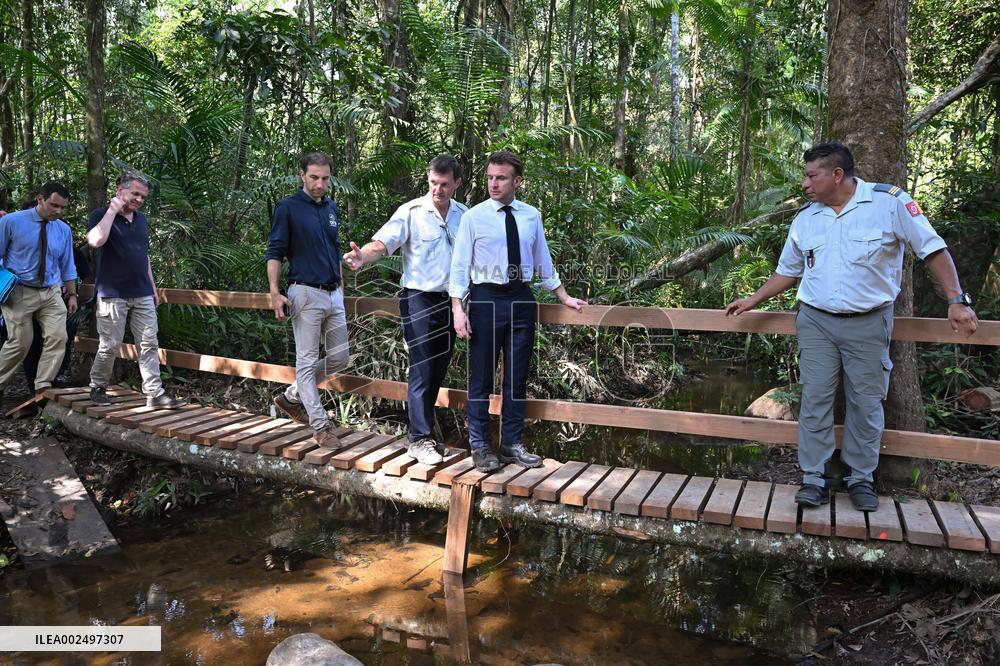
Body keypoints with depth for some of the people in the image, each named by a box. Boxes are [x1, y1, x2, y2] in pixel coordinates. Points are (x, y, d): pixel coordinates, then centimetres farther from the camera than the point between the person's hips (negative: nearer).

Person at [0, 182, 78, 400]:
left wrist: (72, 294, 12)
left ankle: (43, 388, 0)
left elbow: (67, 266, 14)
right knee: (20, 342, -3)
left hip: (52, 294, 4)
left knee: (58, 338, -9)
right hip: (19, 293, -3)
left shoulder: (64, 230, 6)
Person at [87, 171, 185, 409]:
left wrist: (153, 287, 20)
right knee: (110, 345, 1)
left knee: (149, 345, 1)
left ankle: (154, 393, 3)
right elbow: (95, 241, -26)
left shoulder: (142, 219, 15)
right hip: (113, 295, -5)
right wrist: (112, 210, -17)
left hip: (142, 295, 5)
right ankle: (97, 388, 21)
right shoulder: (101, 215, -3)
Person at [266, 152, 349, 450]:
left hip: (334, 294, 7)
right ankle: (320, 426, 5)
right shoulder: (288, 207, -5)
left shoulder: (331, 208, 14)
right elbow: (274, 252, -7)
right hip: (306, 294, -7)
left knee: (340, 358, 10)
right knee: (308, 361, -1)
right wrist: (275, 293, -15)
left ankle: (292, 397, 26)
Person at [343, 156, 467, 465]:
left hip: (450, 300, 5)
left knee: (438, 371, 12)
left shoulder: (464, 214, 7)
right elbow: (382, 243, -19)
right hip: (419, 300, -5)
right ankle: (420, 439, 6)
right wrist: (362, 257, -40)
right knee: (422, 371, -5)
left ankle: (425, 432, 25)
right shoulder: (411, 212, -9)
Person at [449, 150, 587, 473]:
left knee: (517, 376, 10)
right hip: (486, 300, -3)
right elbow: (459, 264, -5)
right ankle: (479, 446, 15)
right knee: (481, 376, 2)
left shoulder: (531, 216, 7)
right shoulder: (474, 216, -3)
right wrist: (458, 309, -13)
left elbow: (543, 261, 16)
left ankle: (512, 444, 22)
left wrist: (565, 297, 18)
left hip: (522, 300, 4)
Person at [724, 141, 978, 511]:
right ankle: (815, 478, 8)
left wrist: (957, 301, -9)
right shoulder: (805, 219, 6)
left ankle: (861, 479, 19)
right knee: (815, 400, 0)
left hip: (868, 325, -2)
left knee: (866, 404, 5)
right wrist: (753, 301, 12)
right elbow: (788, 271, 17)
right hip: (816, 322, 3)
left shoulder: (889, 202, -7)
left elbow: (933, 249, -4)